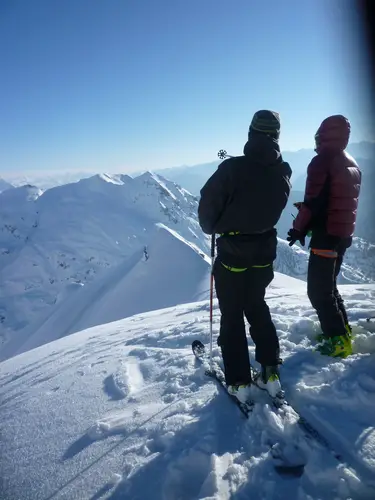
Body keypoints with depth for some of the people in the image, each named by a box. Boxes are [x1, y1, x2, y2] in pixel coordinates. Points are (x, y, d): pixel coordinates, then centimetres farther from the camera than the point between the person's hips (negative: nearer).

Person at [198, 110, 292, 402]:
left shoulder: (233, 168, -20)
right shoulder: (283, 173, -5)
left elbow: (208, 205, -12)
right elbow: (272, 209, 7)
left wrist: (212, 228, 8)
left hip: (232, 253, -4)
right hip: (265, 252, 5)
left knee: (232, 316, 10)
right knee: (257, 308, 23)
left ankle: (239, 381, 18)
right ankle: (270, 373, 24)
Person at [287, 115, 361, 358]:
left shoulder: (322, 161, -14)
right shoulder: (353, 165, 13)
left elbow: (313, 202, -17)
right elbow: (348, 201, 17)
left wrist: (299, 228, -6)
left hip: (326, 235, -9)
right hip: (344, 235, 9)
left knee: (318, 290, -1)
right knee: (328, 285, 21)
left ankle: (338, 340, 1)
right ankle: (342, 329, 28)